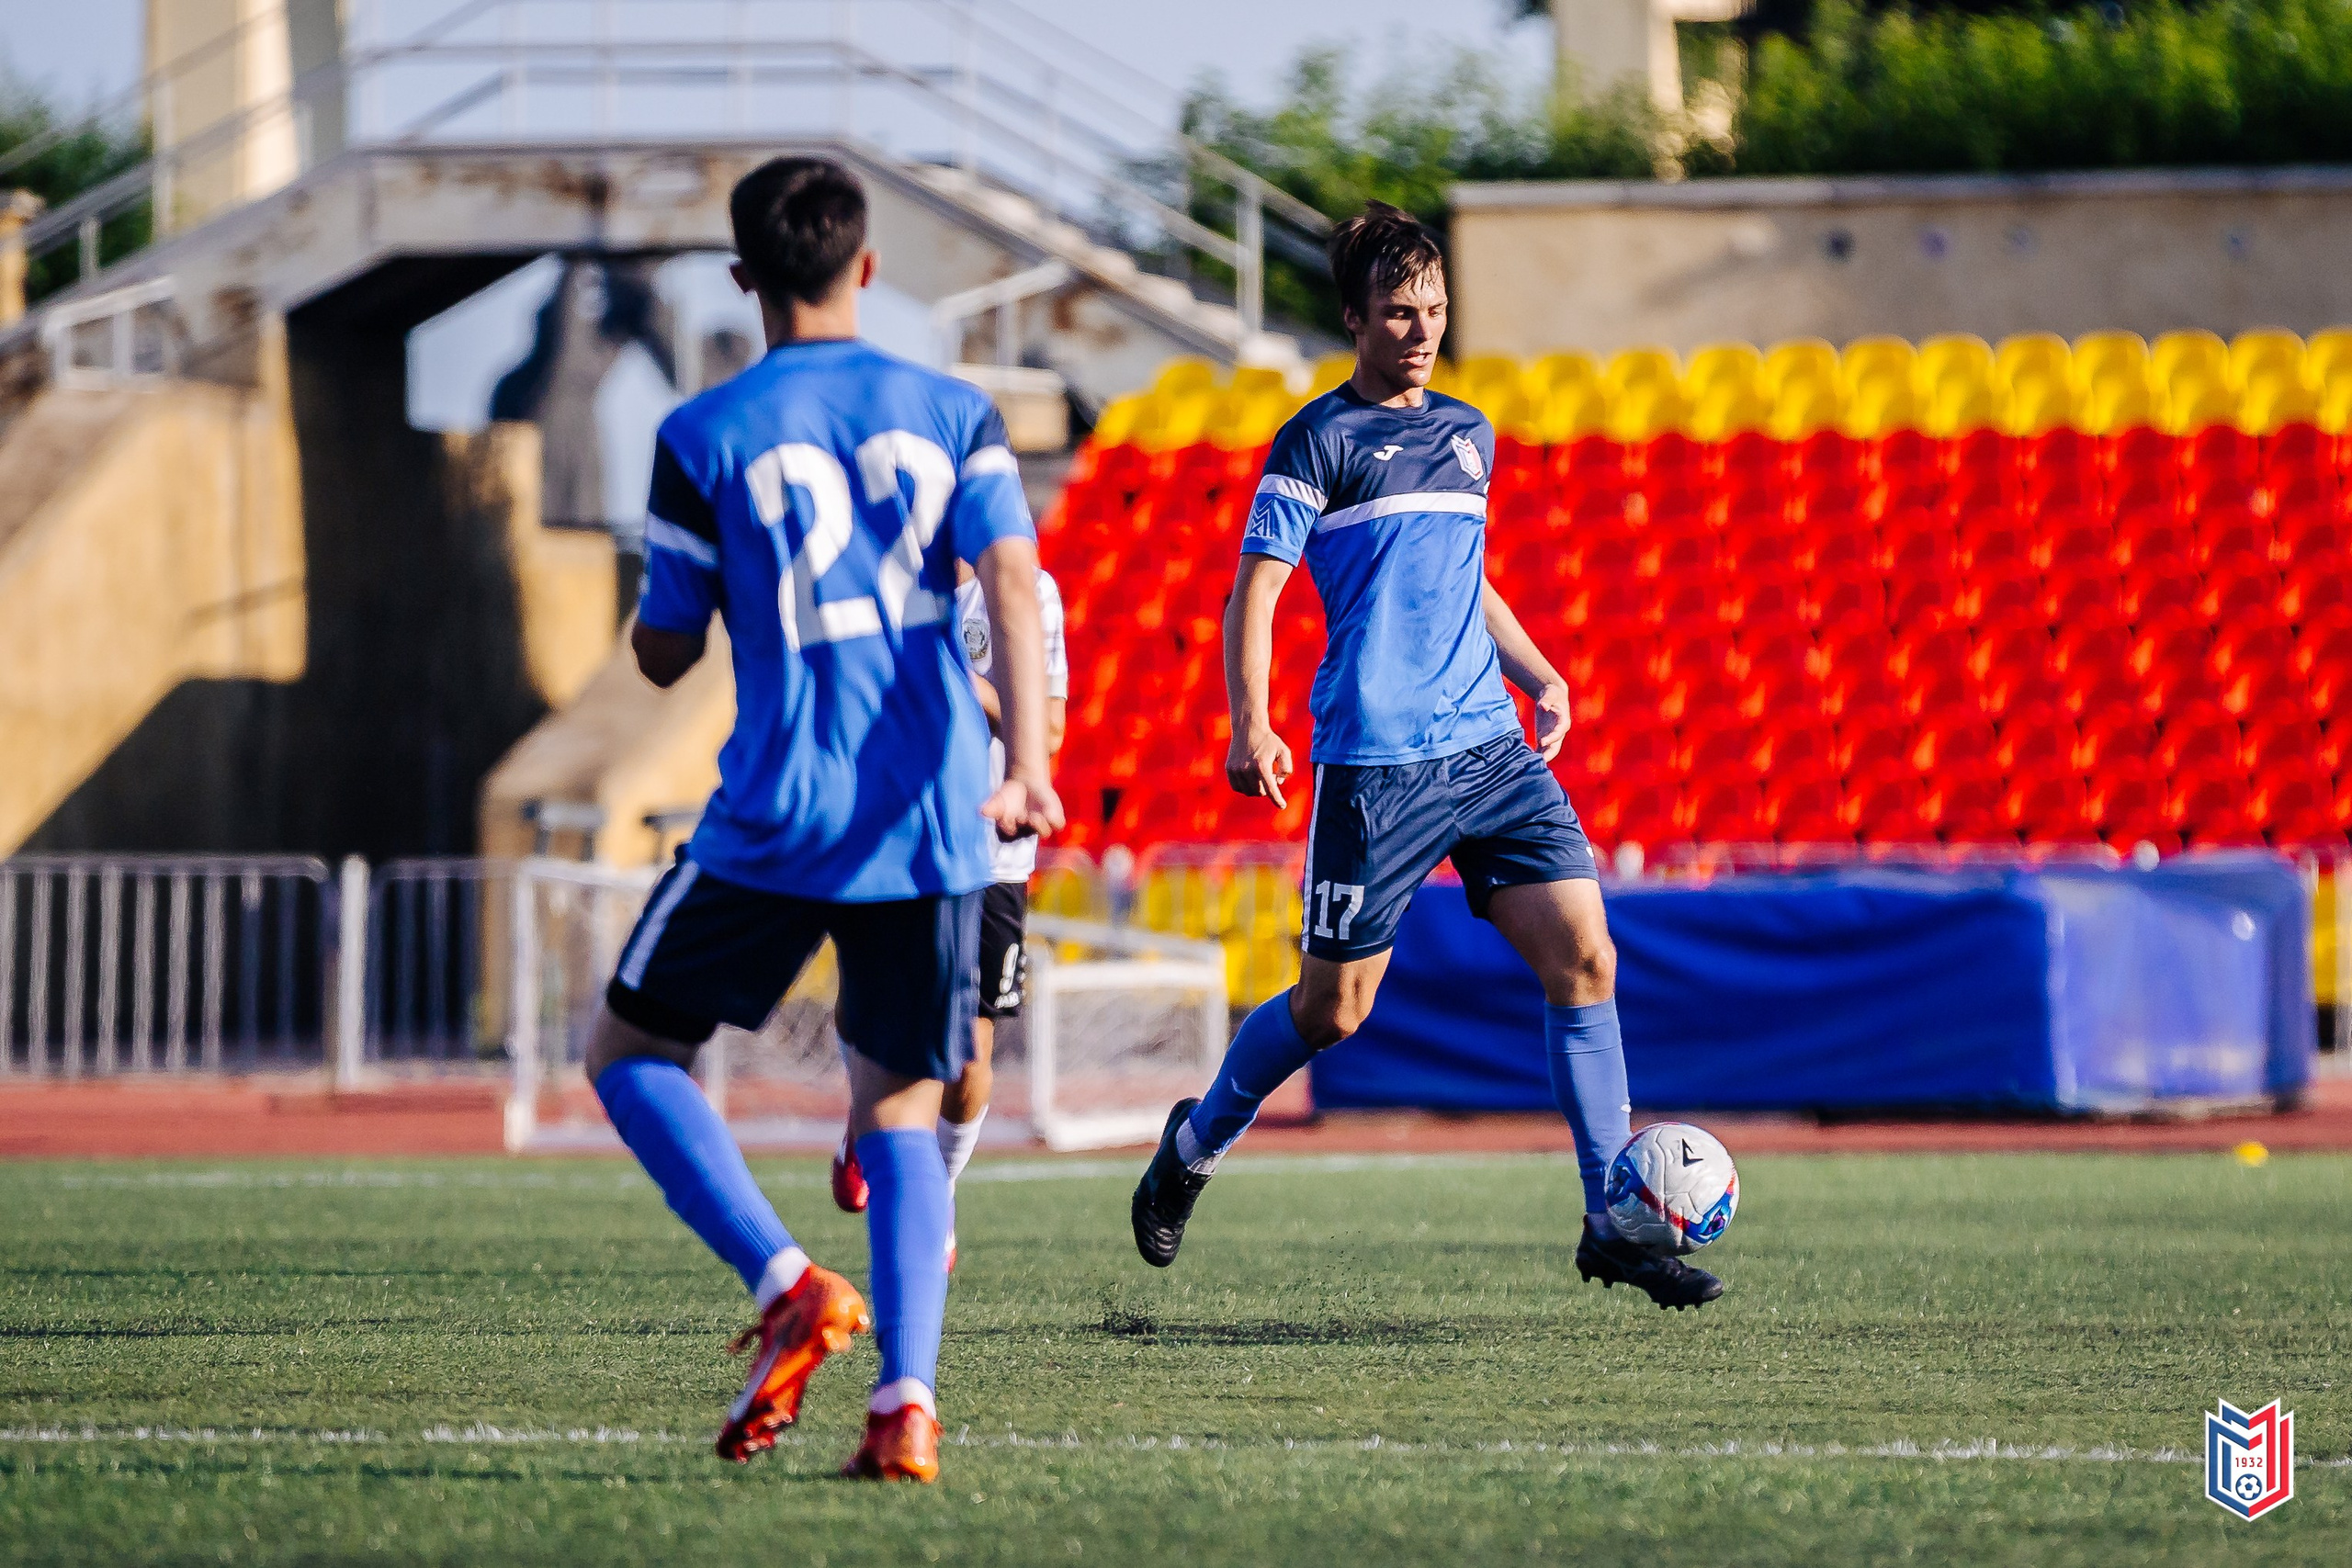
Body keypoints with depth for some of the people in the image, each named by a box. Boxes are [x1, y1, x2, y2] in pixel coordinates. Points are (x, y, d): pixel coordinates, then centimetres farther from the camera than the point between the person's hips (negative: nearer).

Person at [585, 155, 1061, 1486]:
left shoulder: (704, 438, 0)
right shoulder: (955, 414, 8)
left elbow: (665, 655, 5)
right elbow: (1014, 587, -7)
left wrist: (656, 601, 27)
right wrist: (1026, 764, -16)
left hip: (778, 823, -3)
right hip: (936, 825, 3)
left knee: (631, 1053, 14)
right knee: (901, 1112, 13)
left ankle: (790, 1286, -8)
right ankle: (908, 1401, -7)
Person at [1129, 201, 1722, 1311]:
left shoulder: (1468, 434, 18)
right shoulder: (1320, 439, -2)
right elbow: (1255, 590, -7)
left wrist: (1539, 675, 18)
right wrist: (1250, 726, -20)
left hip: (1492, 749, 6)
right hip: (1377, 763, -6)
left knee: (1583, 957, -7)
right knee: (1334, 1006, 0)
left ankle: (1614, 1226, -3)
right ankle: (1196, 1145, 27)